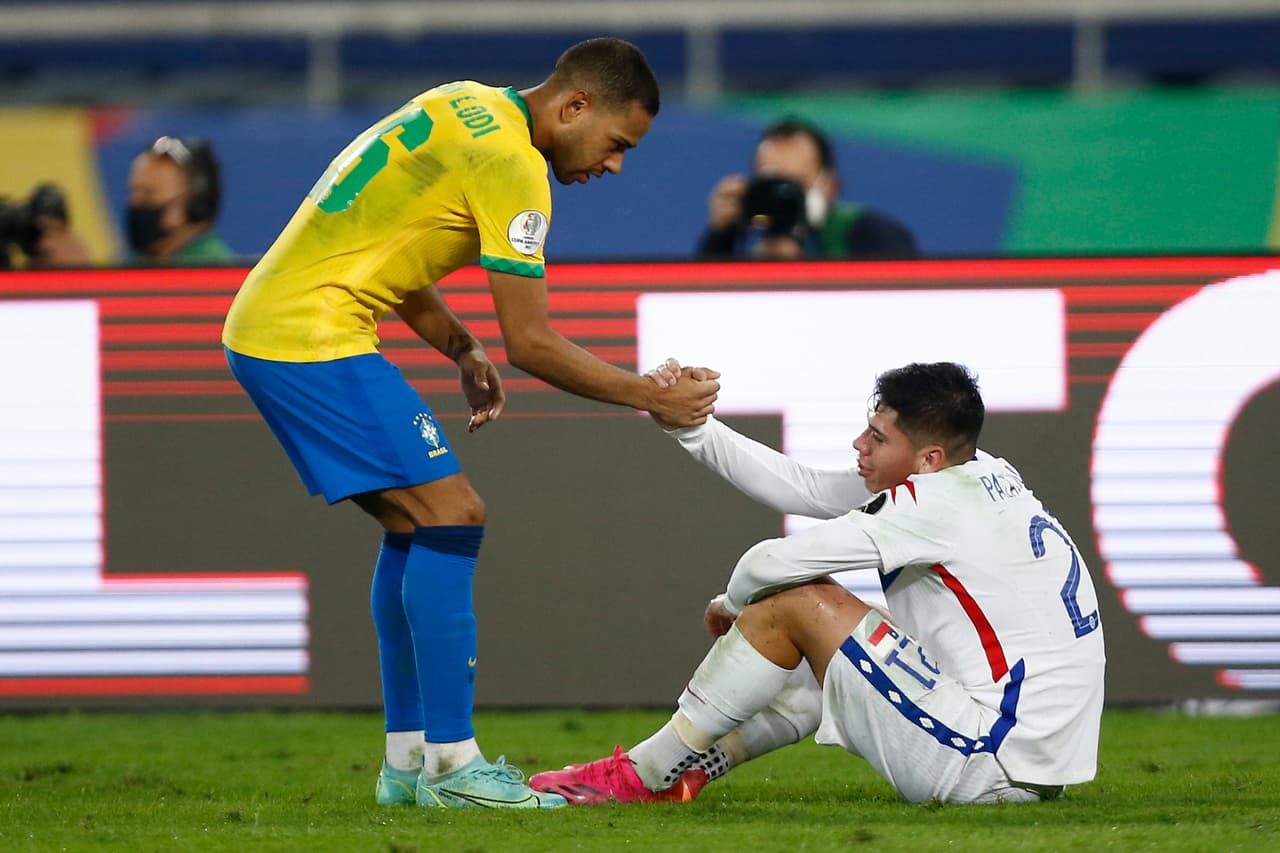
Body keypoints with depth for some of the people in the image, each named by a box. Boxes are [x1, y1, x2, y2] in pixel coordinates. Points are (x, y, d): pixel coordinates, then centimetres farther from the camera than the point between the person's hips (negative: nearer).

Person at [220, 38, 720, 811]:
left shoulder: (465, 109, 15)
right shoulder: (510, 163, -15)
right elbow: (532, 344, -14)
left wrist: (462, 349, 14)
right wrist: (653, 398, -4)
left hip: (265, 326, 10)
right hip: (315, 334, -10)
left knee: (416, 524, 15)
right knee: (449, 516, -11)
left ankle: (408, 759, 17)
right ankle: (450, 764, -10)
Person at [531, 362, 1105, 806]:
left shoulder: (937, 502, -16)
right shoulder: (981, 476, 10)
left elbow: (773, 562, -15)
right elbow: (803, 489, 12)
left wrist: (731, 604, 8)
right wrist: (690, 425, 9)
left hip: (995, 767, -10)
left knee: (795, 603, -5)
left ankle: (639, 777, 5)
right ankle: (692, 768, 24)